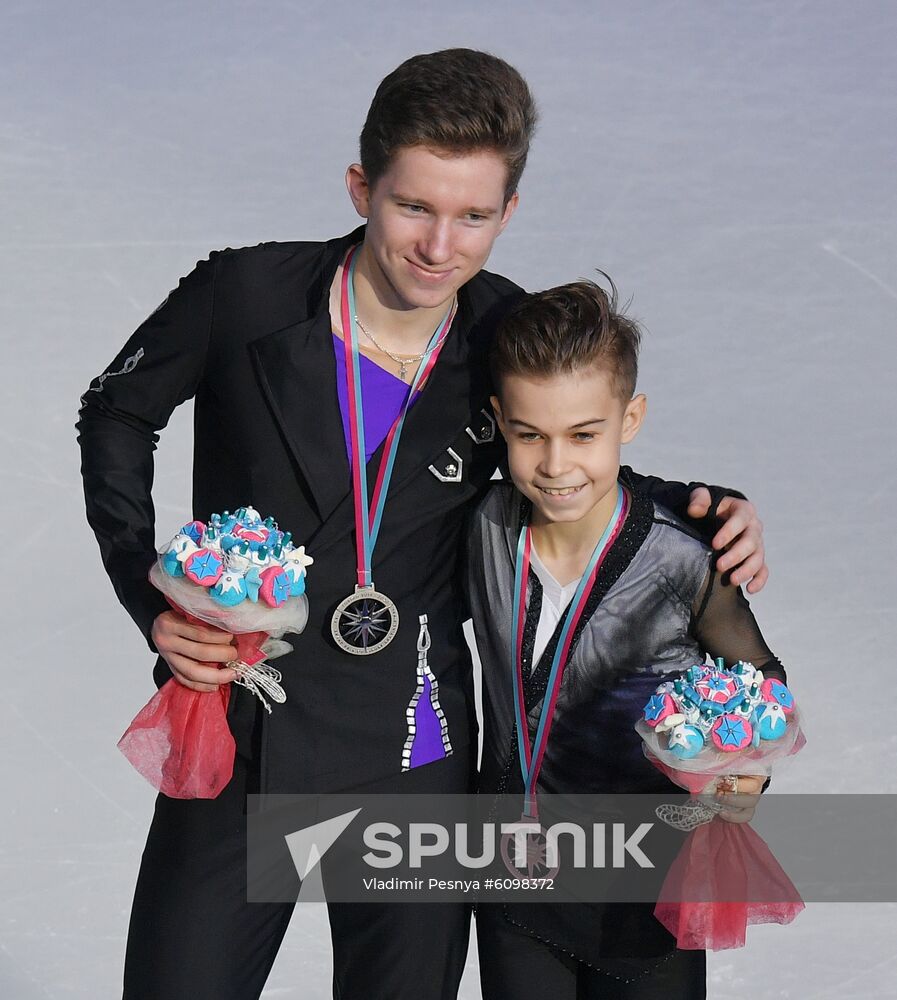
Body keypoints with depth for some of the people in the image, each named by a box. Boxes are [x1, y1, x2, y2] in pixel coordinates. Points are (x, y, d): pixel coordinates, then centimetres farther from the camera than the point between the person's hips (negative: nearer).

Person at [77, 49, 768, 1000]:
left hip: (409, 763, 1)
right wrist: (150, 598, -4)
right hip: (234, 746, -1)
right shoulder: (242, 297, -12)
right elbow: (115, 415, 6)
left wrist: (701, 508, -6)